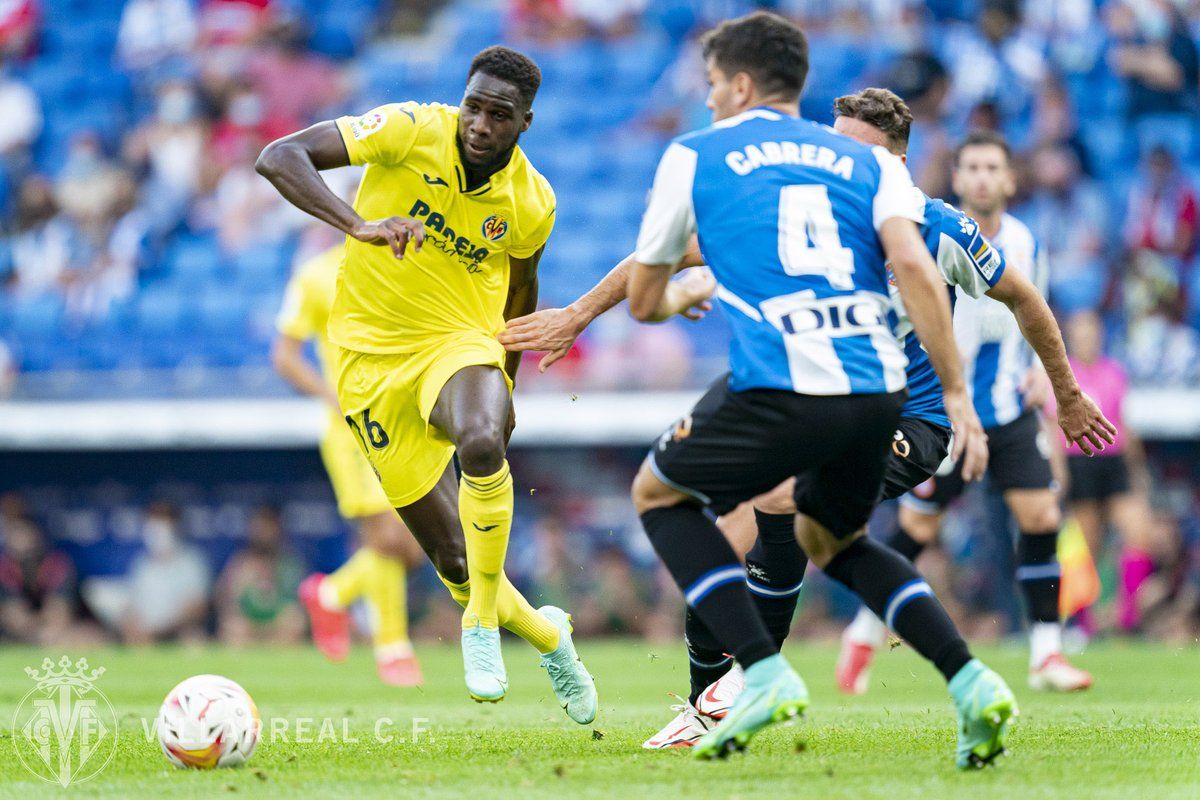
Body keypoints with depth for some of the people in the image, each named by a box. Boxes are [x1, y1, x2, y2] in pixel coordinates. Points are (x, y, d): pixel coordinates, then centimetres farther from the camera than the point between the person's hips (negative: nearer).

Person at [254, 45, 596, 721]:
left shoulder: (532, 203, -6)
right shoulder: (413, 131, -16)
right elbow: (279, 157, -25)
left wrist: (505, 386, 23)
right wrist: (360, 225, -40)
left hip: (460, 342, 1)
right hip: (372, 355, -1)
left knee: (483, 442, -37)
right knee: (454, 560, -2)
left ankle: (484, 622, -17)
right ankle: (547, 636, 29)